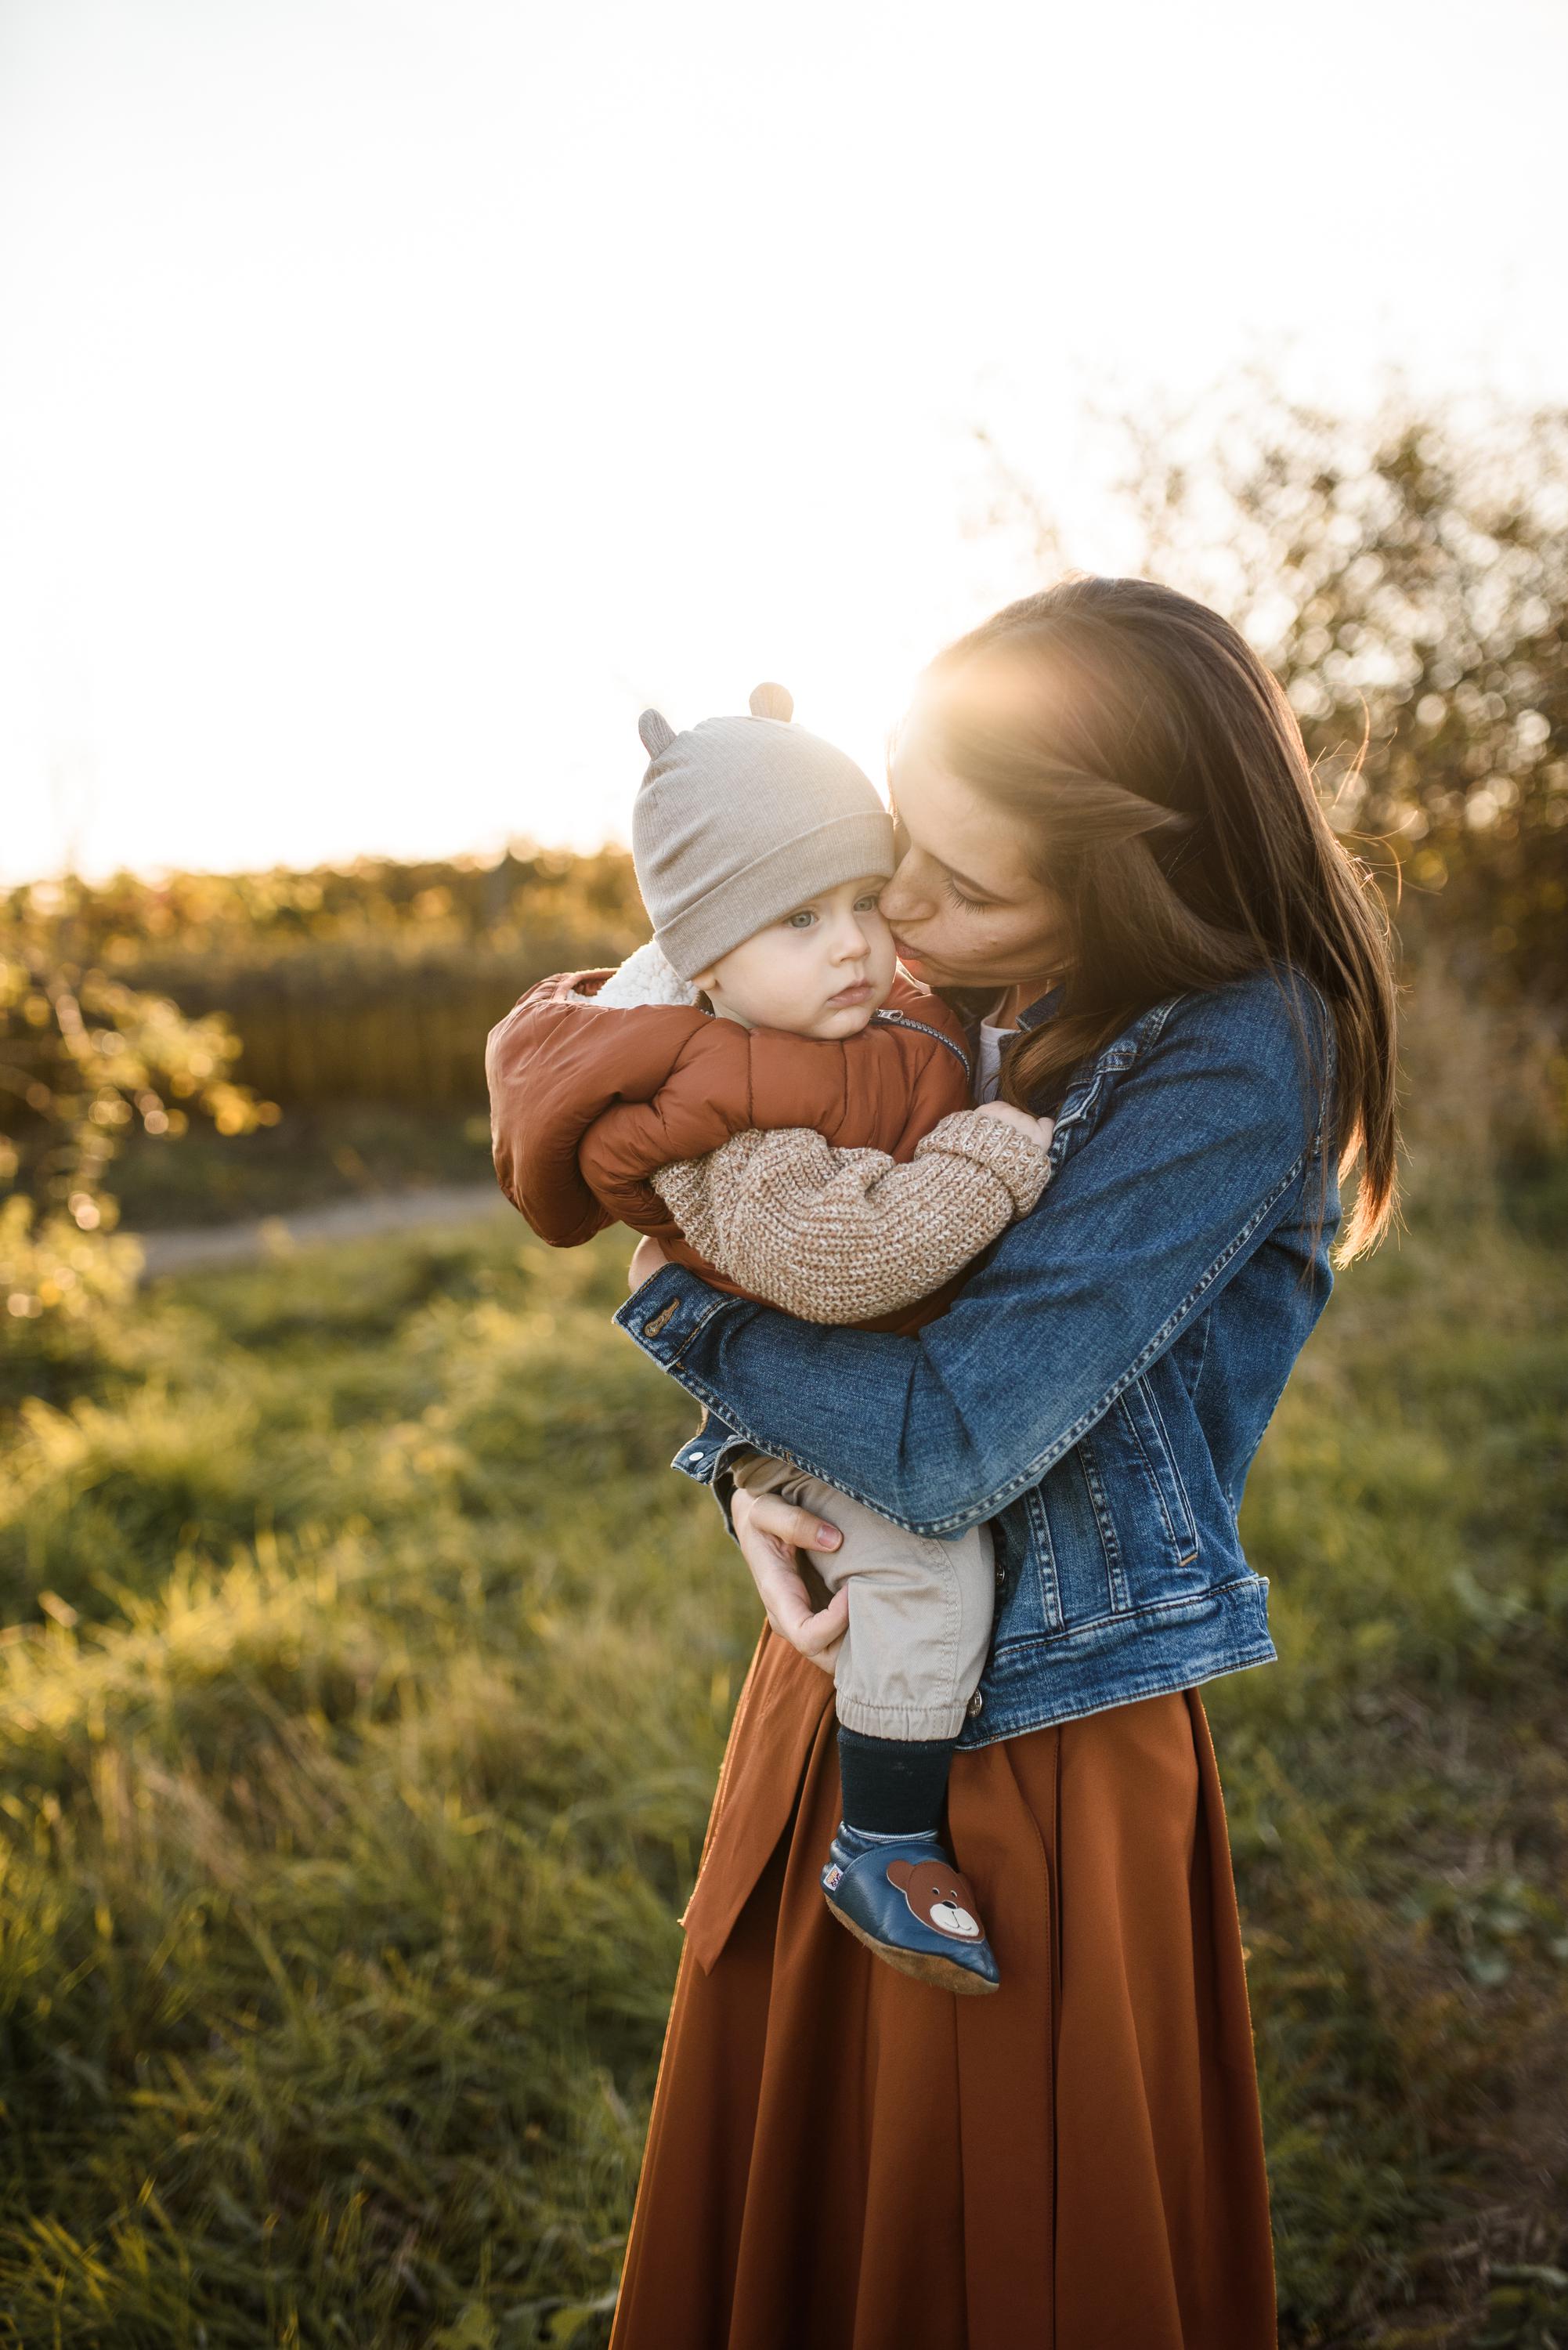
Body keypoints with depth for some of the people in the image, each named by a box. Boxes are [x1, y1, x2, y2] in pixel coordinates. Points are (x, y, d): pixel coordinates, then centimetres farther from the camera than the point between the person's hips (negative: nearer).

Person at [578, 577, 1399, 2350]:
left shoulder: (1235, 1060, -23)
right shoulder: (947, 1000, -2)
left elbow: (949, 1442, -26)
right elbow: (808, 1279, 8)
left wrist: (667, 1295, -13)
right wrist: (746, 1474, -13)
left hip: (1035, 1747, -6)